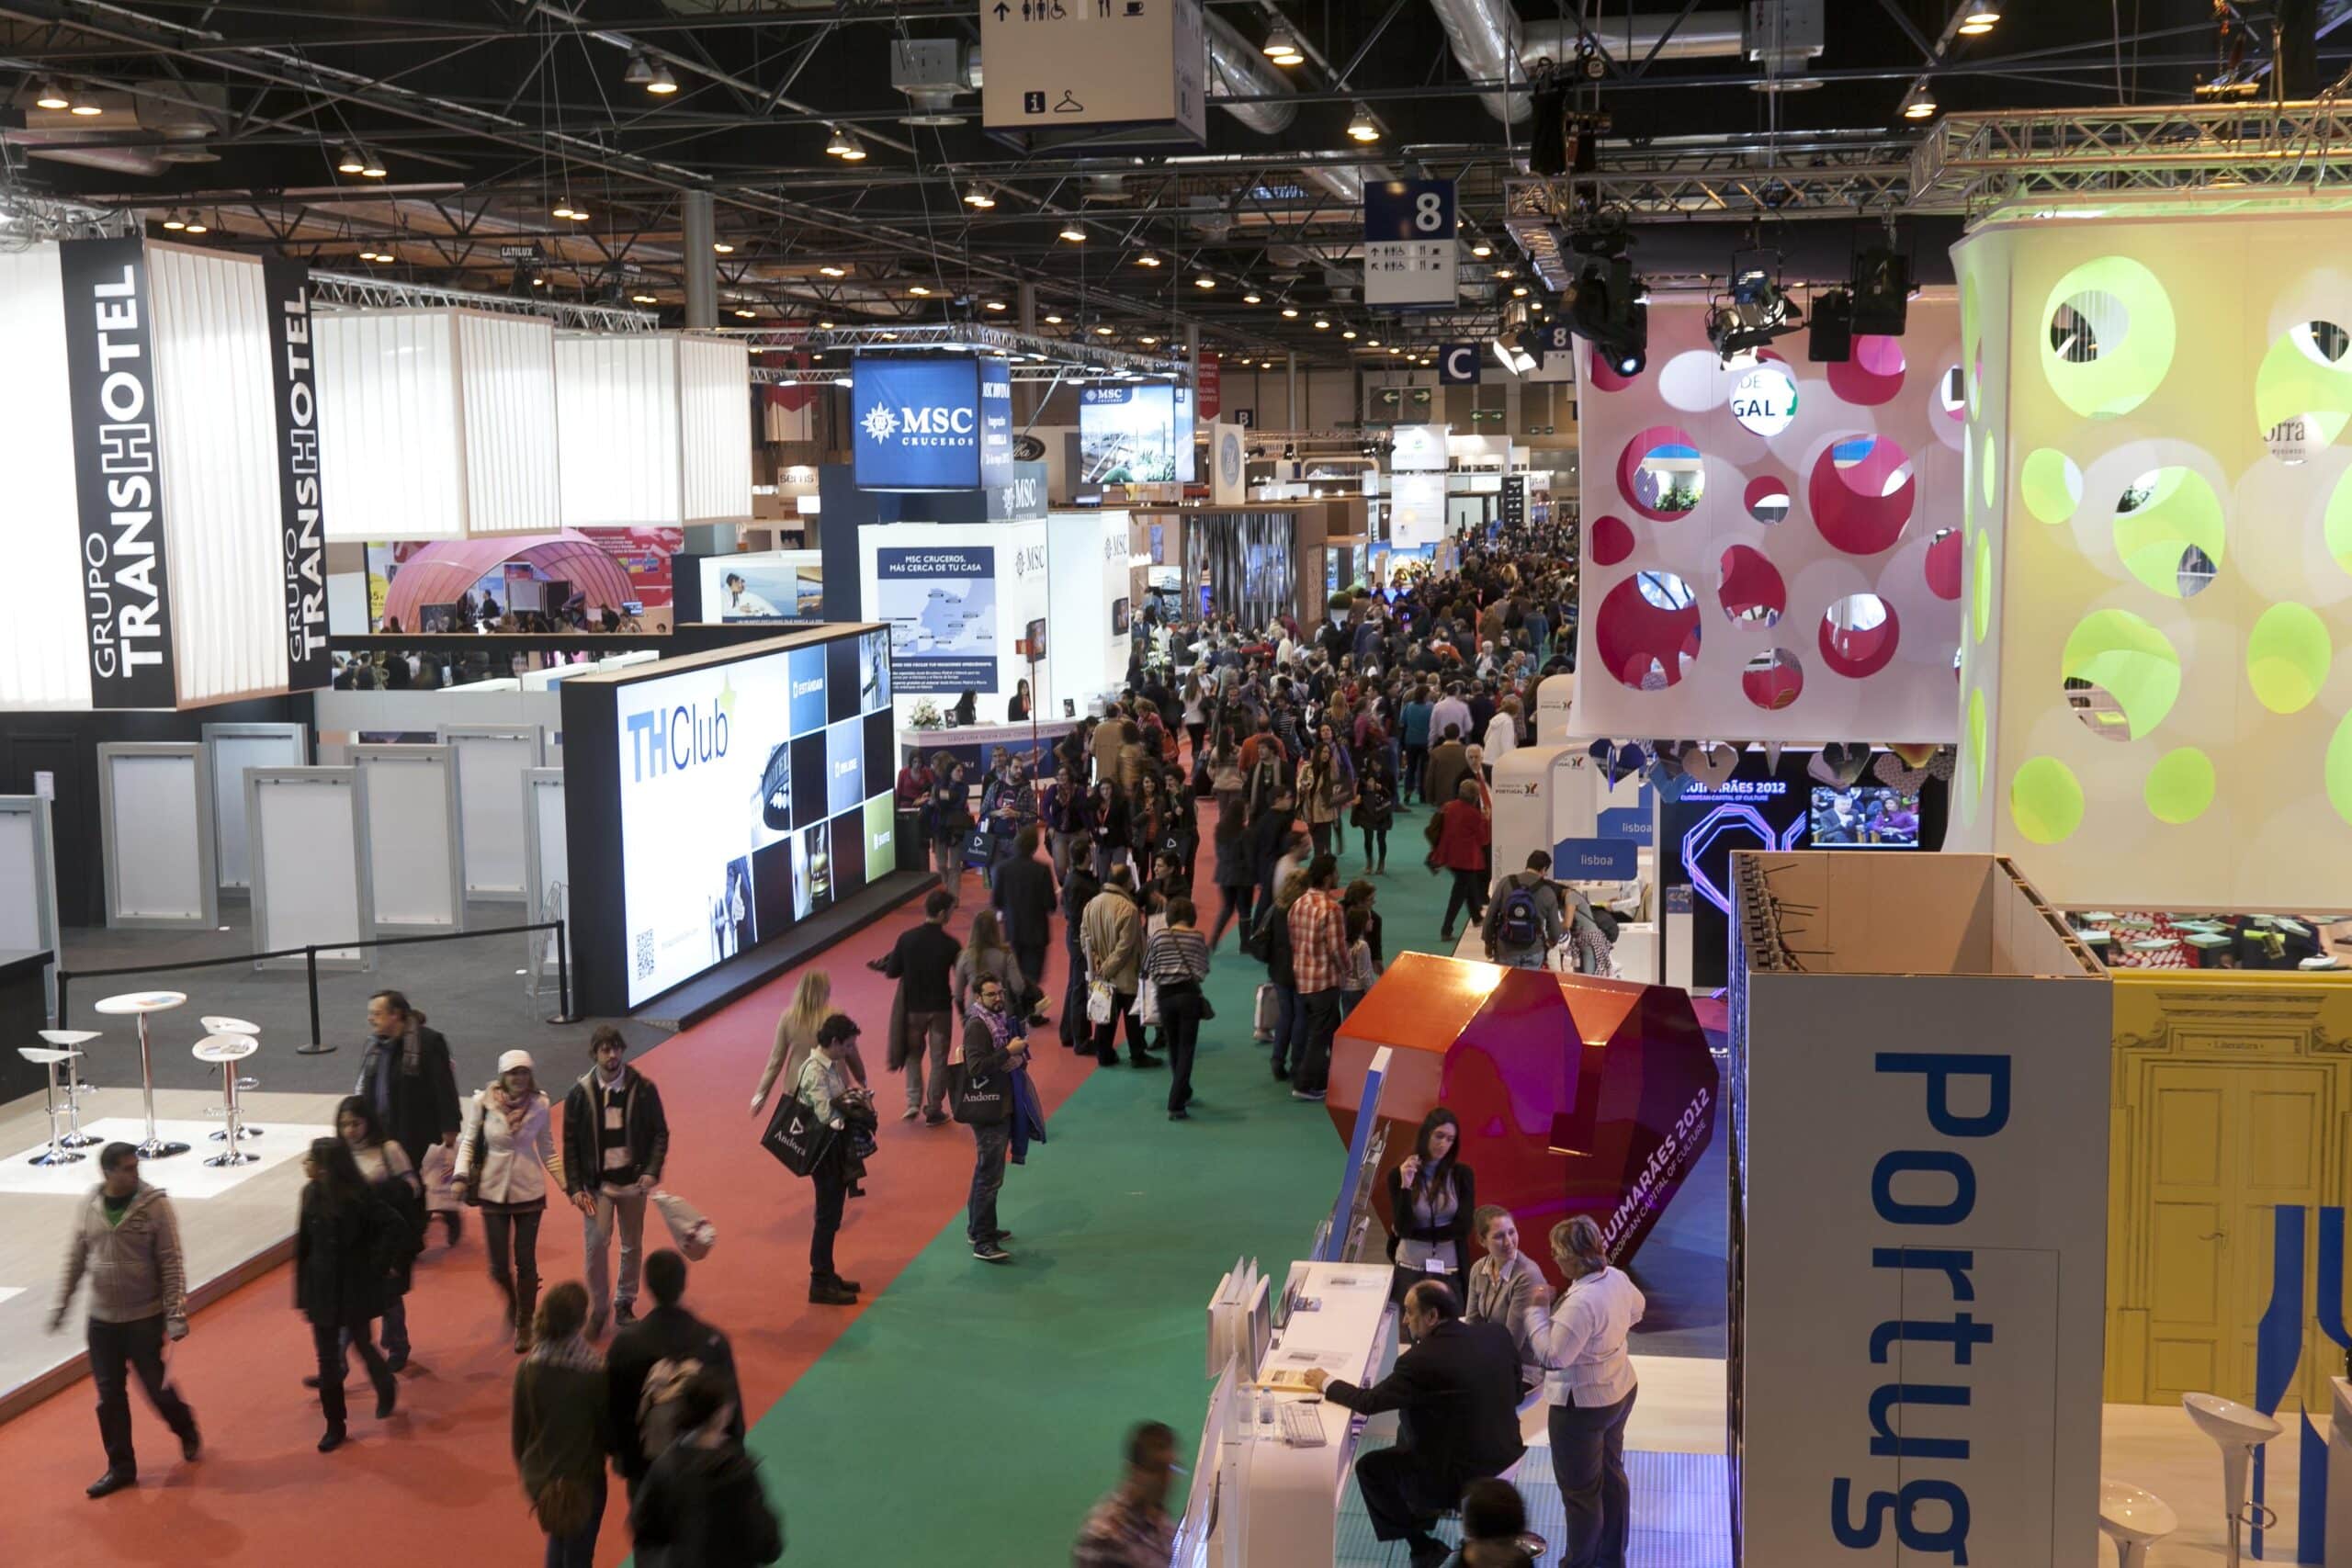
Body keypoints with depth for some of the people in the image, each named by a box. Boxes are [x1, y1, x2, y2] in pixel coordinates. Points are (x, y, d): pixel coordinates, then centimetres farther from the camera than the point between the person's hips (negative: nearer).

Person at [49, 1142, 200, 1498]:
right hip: (101, 1320, 4)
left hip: (146, 1318, -3)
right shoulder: (89, 1206, -1)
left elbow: (171, 1264, -13)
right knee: (109, 1395, 7)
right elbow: (75, 1260, 9)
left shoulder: (154, 1205, -13)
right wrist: (60, 1305, 10)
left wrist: (177, 1314, -16)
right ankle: (121, 1467, 21)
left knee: (157, 1386, 6)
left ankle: (187, 1431, 35)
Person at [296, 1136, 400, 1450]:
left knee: (362, 1343, 13)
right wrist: (303, 1292, 4)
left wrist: (377, 1265, -13)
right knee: (327, 1358, 7)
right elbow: (304, 1244, 2)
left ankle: (386, 1389, 45)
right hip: (322, 1287, 4)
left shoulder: (359, 1195, -18)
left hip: (355, 1286, -4)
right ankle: (335, 1426, 18)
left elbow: (389, 1225, -13)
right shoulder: (311, 1194, -4)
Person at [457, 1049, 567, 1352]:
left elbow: (548, 1151, 4)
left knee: (525, 1261, 5)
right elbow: (468, 1142, -1)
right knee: (499, 1265, 5)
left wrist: (568, 1186, 1)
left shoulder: (540, 1106, -7)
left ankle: (524, 1325, 23)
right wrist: (461, 1176, -14)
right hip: (493, 1191, 0)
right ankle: (512, 1300, 39)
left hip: (529, 1192, 0)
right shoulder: (482, 1103, -11)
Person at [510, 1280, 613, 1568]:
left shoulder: (528, 1369, -13)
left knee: (559, 1541, 29)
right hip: (583, 1479, -3)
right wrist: (615, 1450, 13)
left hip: (540, 1477, 3)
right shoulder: (595, 1374, -22)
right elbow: (607, 1430, -10)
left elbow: (518, 1429, -1)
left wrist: (525, 1470, 16)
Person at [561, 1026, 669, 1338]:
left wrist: (652, 1171, -13)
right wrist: (575, 1188, -6)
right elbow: (570, 1144, -2)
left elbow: (660, 1133, -1)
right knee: (596, 1244, -9)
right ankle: (597, 1309, 7)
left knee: (632, 1246, 12)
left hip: (633, 1181, 1)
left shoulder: (643, 1089, -8)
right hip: (597, 1183, -1)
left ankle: (625, 1304, 29)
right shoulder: (580, 1094, -7)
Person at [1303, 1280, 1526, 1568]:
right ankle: (1420, 1513, 39)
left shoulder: (1421, 1360, -23)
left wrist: (1326, 1383, 3)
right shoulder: (1496, 1336, -5)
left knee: (1370, 1467, 12)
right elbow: (1515, 1388, 11)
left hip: (1462, 1478, -7)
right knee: (1407, 1430, 26)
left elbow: (1369, 1402, -14)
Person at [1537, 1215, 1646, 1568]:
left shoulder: (1581, 1303, -33)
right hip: (1620, 1390, 9)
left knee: (1580, 1489, 8)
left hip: (1584, 1404, -9)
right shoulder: (1616, 1278, -6)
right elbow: (1637, 1307, 16)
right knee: (1611, 1474, 23)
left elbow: (1552, 1356, -29)